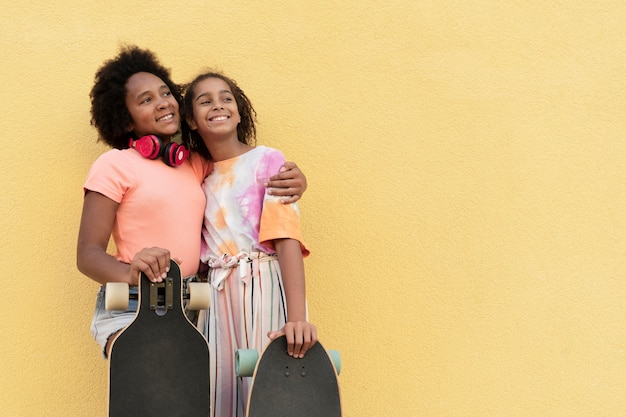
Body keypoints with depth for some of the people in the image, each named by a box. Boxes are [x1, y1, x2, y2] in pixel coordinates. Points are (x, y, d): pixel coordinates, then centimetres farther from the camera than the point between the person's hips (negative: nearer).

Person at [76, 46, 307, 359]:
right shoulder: (114, 165, -2)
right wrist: (130, 272, -28)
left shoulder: (195, 164, 15)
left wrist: (293, 178, -1)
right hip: (131, 309, -5)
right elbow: (88, 254, -6)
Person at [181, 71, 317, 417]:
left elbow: (287, 239, -14)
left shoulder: (267, 161, -2)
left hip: (264, 288, -4)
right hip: (217, 297, 5)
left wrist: (296, 316, -25)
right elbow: (202, 245, 11)